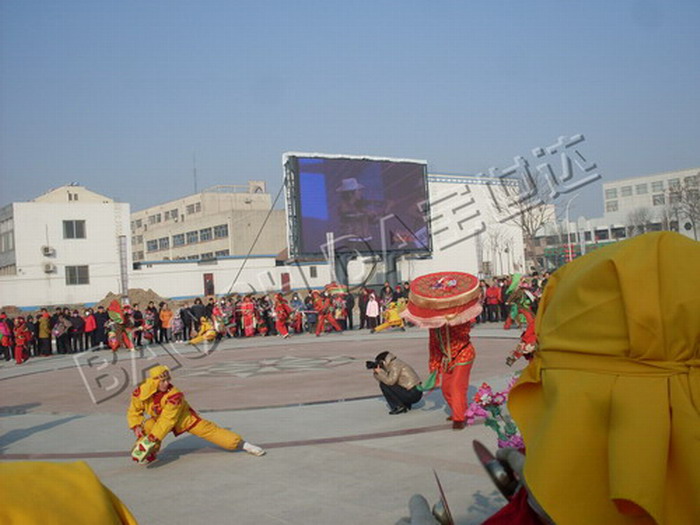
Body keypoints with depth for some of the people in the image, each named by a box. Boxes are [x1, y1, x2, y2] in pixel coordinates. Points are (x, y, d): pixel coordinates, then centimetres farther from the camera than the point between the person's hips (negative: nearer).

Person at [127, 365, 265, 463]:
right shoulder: (140, 392, -22)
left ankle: (242, 444, 0)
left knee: (210, 430, -10)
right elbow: (134, 412, -4)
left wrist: (153, 438, -38)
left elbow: (167, 421, -35)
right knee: (146, 427, -25)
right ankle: (150, 455, -2)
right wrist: (136, 427, -20)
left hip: (185, 418, -4)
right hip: (159, 418, 4)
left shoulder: (174, 395, -35)